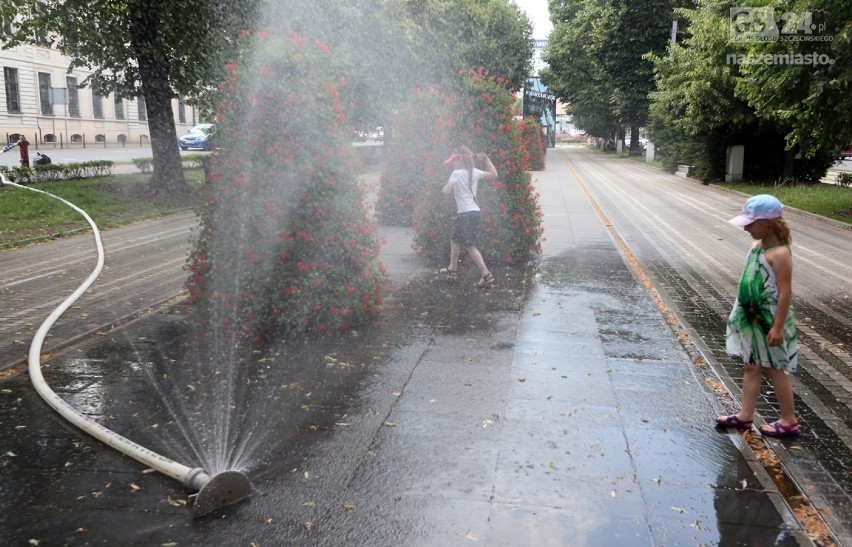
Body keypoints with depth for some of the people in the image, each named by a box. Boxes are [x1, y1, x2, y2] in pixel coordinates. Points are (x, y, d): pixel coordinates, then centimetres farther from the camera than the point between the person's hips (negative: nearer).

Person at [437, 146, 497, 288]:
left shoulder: (456, 173, -10)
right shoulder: (475, 172, 8)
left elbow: (446, 190, -19)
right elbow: (494, 175, 13)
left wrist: (447, 185, 3)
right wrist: (486, 160, 13)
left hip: (466, 214, -8)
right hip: (475, 212, 8)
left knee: (470, 246, -6)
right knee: (455, 240, 21)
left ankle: (486, 275, -12)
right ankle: (452, 269, 32)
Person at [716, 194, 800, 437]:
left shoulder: (779, 253, -21)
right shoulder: (758, 246, 5)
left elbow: (785, 292, -21)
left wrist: (777, 327, -21)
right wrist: (743, 314, 17)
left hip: (769, 321, -8)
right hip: (751, 319, 8)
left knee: (774, 370, 5)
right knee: (751, 367, 15)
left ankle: (789, 422, 21)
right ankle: (745, 416, 25)